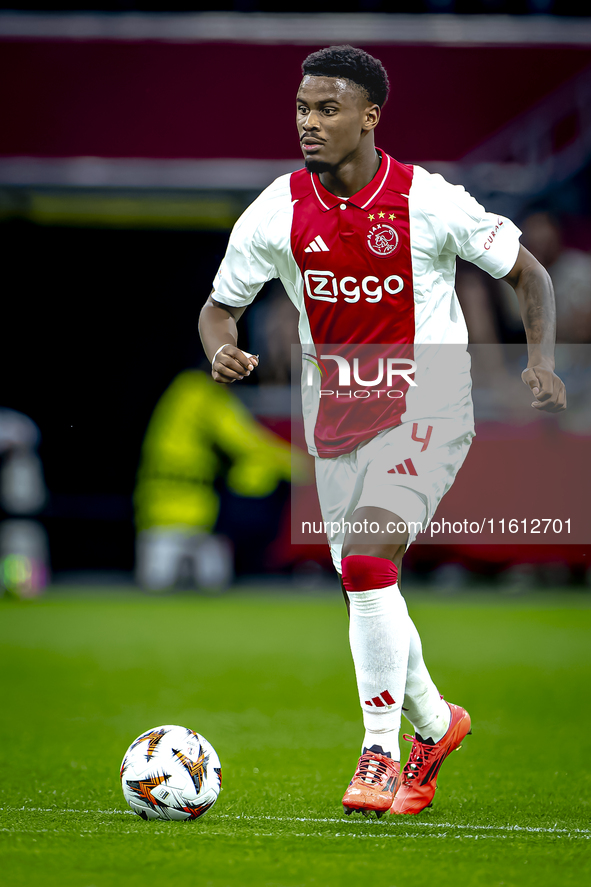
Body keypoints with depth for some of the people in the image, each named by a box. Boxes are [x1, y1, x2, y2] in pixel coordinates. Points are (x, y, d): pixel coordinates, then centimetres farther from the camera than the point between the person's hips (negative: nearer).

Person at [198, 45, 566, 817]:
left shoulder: (429, 201, -13)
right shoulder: (278, 212, -5)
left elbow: (529, 273, -2)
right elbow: (220, 304, 6)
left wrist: (542, 361, -17)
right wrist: (221, 350, -17)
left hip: (426, 410, -5)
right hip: (338, 417, 5)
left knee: (367, 559, -24)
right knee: (364, 582, 13)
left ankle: (380, 754, -15)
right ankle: (434, 722, 38)